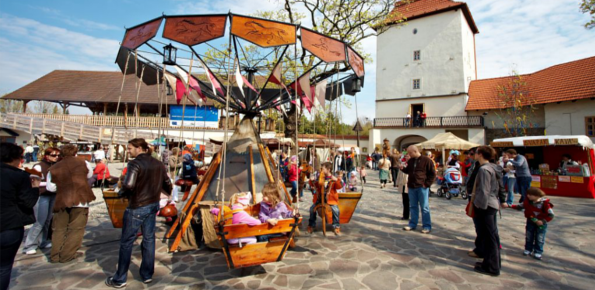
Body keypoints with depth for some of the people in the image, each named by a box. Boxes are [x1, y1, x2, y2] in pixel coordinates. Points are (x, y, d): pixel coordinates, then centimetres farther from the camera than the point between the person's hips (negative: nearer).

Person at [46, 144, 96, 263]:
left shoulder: (54, 168, 3)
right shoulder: (82, 163, -1)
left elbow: (50, 187, 3)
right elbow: (89, 175, 14)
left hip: (62, 201, 3)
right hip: (80, 200, -2)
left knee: (59, 229, 17)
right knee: (75, 229, 6)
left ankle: (55, 256, 21)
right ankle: (66, 256, 9)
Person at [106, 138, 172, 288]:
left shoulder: (135, 164, -16)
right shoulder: (158, 164, 4)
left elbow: (128, 185, -27)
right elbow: (167, 184, 9)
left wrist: (121, 193, -5)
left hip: (137, 207, -6)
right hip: (153, 205, 6)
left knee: (126, 242, 9)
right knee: (149, 239, 15)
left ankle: (119, 279, 21)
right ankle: (147, 275, 26)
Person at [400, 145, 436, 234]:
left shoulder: (426, 160, -9)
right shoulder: (410, 161, 9)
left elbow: (433, 174, -6)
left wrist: (427, 184, -11)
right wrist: (403, 168, 1)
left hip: (422, 187, -6)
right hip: (411, 187, 6)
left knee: (424, 207, 1)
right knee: (413, 206, 12)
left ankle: (427, 226, 10)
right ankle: (412, 224, 21)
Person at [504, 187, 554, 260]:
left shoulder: (544, 203, -22)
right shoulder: (527, 201, -8)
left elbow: (551, 215, -17)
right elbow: (520, 207, 4)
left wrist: (543, 221, -24)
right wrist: (510, 206, -7)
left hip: (541, 223, -4)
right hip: (530, 222, 5)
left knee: (539, 238, 5)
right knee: (528, 236, 11)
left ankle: (538, 252, 19)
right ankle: (528, 249, 26)